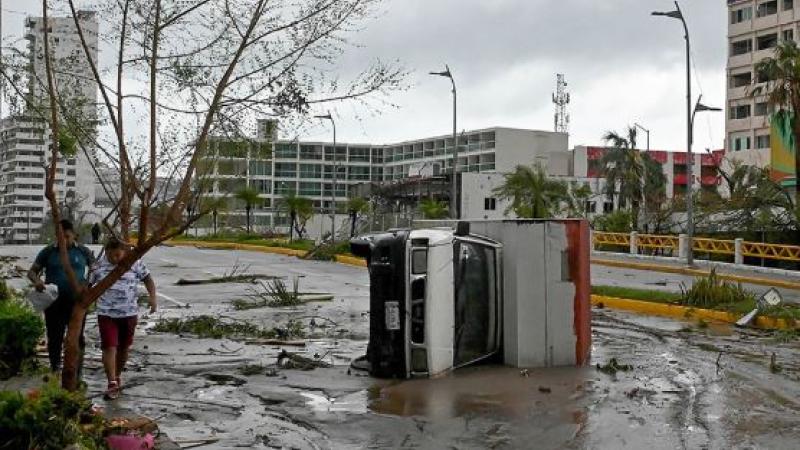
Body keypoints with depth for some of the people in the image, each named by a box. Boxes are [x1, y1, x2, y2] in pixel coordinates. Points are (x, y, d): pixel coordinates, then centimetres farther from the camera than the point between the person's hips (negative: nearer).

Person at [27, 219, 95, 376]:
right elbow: (32, 271, 5)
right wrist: (36, 280, -18)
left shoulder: (83, 252, 3)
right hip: (54, 303, 0)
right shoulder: (48, 252, 3)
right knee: (54, 339, 6)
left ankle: (77, 376, 13)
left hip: (77, 302, 0)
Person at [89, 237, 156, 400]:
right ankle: (112, 383, -11)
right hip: (106, 314, -1)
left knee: (124, 347, 14)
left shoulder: (135, 263, -3)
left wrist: (152, 296, -7)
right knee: (109, 347, -11)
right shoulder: (99, 265, -3)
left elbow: (147, 279, 6)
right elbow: (88, 284, 8)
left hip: (129, 313, 1)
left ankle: (118, 375, 35)